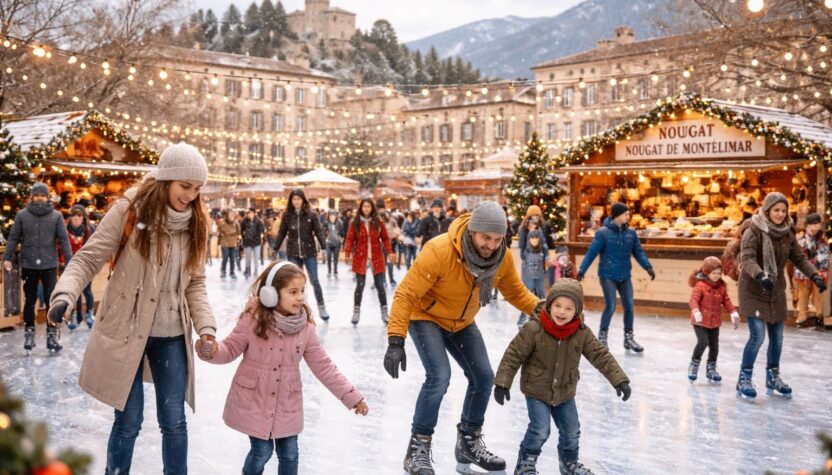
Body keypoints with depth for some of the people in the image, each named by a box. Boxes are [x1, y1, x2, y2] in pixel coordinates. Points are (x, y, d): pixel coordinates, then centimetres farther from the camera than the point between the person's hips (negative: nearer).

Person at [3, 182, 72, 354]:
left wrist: (70, 260, -9)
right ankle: (29, 332, 21)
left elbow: (63, 239, -2)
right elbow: (14, 238, 3)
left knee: (51, 300, 2)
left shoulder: (56, 216, 0)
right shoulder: (22, 215, 1)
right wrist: (7, 257, -5)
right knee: (29, 300, 10)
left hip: (49, 265, -1)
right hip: (28, 265, 1)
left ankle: (52, 333, 10)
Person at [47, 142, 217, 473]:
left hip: (172, 336, 3)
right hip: (126, 332, -3)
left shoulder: (196, 222, 0)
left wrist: (205, 327, -9)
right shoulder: (130, 210, -11)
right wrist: (65, 294, -29)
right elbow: (88, 259, -11)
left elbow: (195, 283, 4)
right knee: (128, 422, 6)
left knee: (174, 422, 8)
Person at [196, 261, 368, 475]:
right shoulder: (252, 320, -17)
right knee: (262, 451, 4)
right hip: (254, 402, -3)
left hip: (287, 405, 3)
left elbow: (323, 366, -2)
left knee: (289, 453, 12)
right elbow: (230, 349, -9)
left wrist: (351, 396, -3)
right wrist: (211, 351, -33)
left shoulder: (305, 328, -8)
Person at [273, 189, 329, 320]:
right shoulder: (287, 215, 1)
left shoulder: (311, 214, -5)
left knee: (314, 281, -1)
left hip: (309, 252, -2)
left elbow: (318, 231, -6)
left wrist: (323, 247, -15)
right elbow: (282, 233, 6)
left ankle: (321, 307, 12)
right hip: (293, 253, 2)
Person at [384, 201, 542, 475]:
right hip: (426, 318, -6)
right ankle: (418, 448, -4)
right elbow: (406, 295, -31)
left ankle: (469, 443, 28)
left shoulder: (503, 258, -18)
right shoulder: (439, 251, -35)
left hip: (462, 323, 6)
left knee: (484, 377, 5)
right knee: (439, 376, -22)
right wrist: (396, 341, -35)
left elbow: (515, 292, -1)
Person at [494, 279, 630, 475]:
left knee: (571, 431, 14)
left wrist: (620, 380, -9)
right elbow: (513, 355, -17)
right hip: (537, 391, -4)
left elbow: (601, 355, -6)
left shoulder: (582, 333, -13)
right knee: (540, 430, -11)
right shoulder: (533, 329, -23)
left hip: (565, 393, 4)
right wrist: (502, 383, -18)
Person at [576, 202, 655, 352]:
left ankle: (629, 338, 22)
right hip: (608, 276, -5)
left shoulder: (631, 233, 3)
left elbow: (638, 252, 6)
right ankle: (602, 336, 10)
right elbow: (592, 252, -14)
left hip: (625, 276, 5)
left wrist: (648, 267, -7)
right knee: (610, 306, -10)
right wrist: (582, 269, -20)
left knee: (629, 306, 7)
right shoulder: (603, 233, -12)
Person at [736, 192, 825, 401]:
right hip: (753, 291, -6)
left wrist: (815, 276, -7)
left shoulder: (787, 234, 4)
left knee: (777, 338, 11)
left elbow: (799, 258, 8)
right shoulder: (753, 231, -15)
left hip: (776, 292, 6)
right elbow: (747, 258, -26)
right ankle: (744, 380, 3)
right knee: (757, 336, -12)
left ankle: (773, 378, 29)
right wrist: (760, 276, -43)